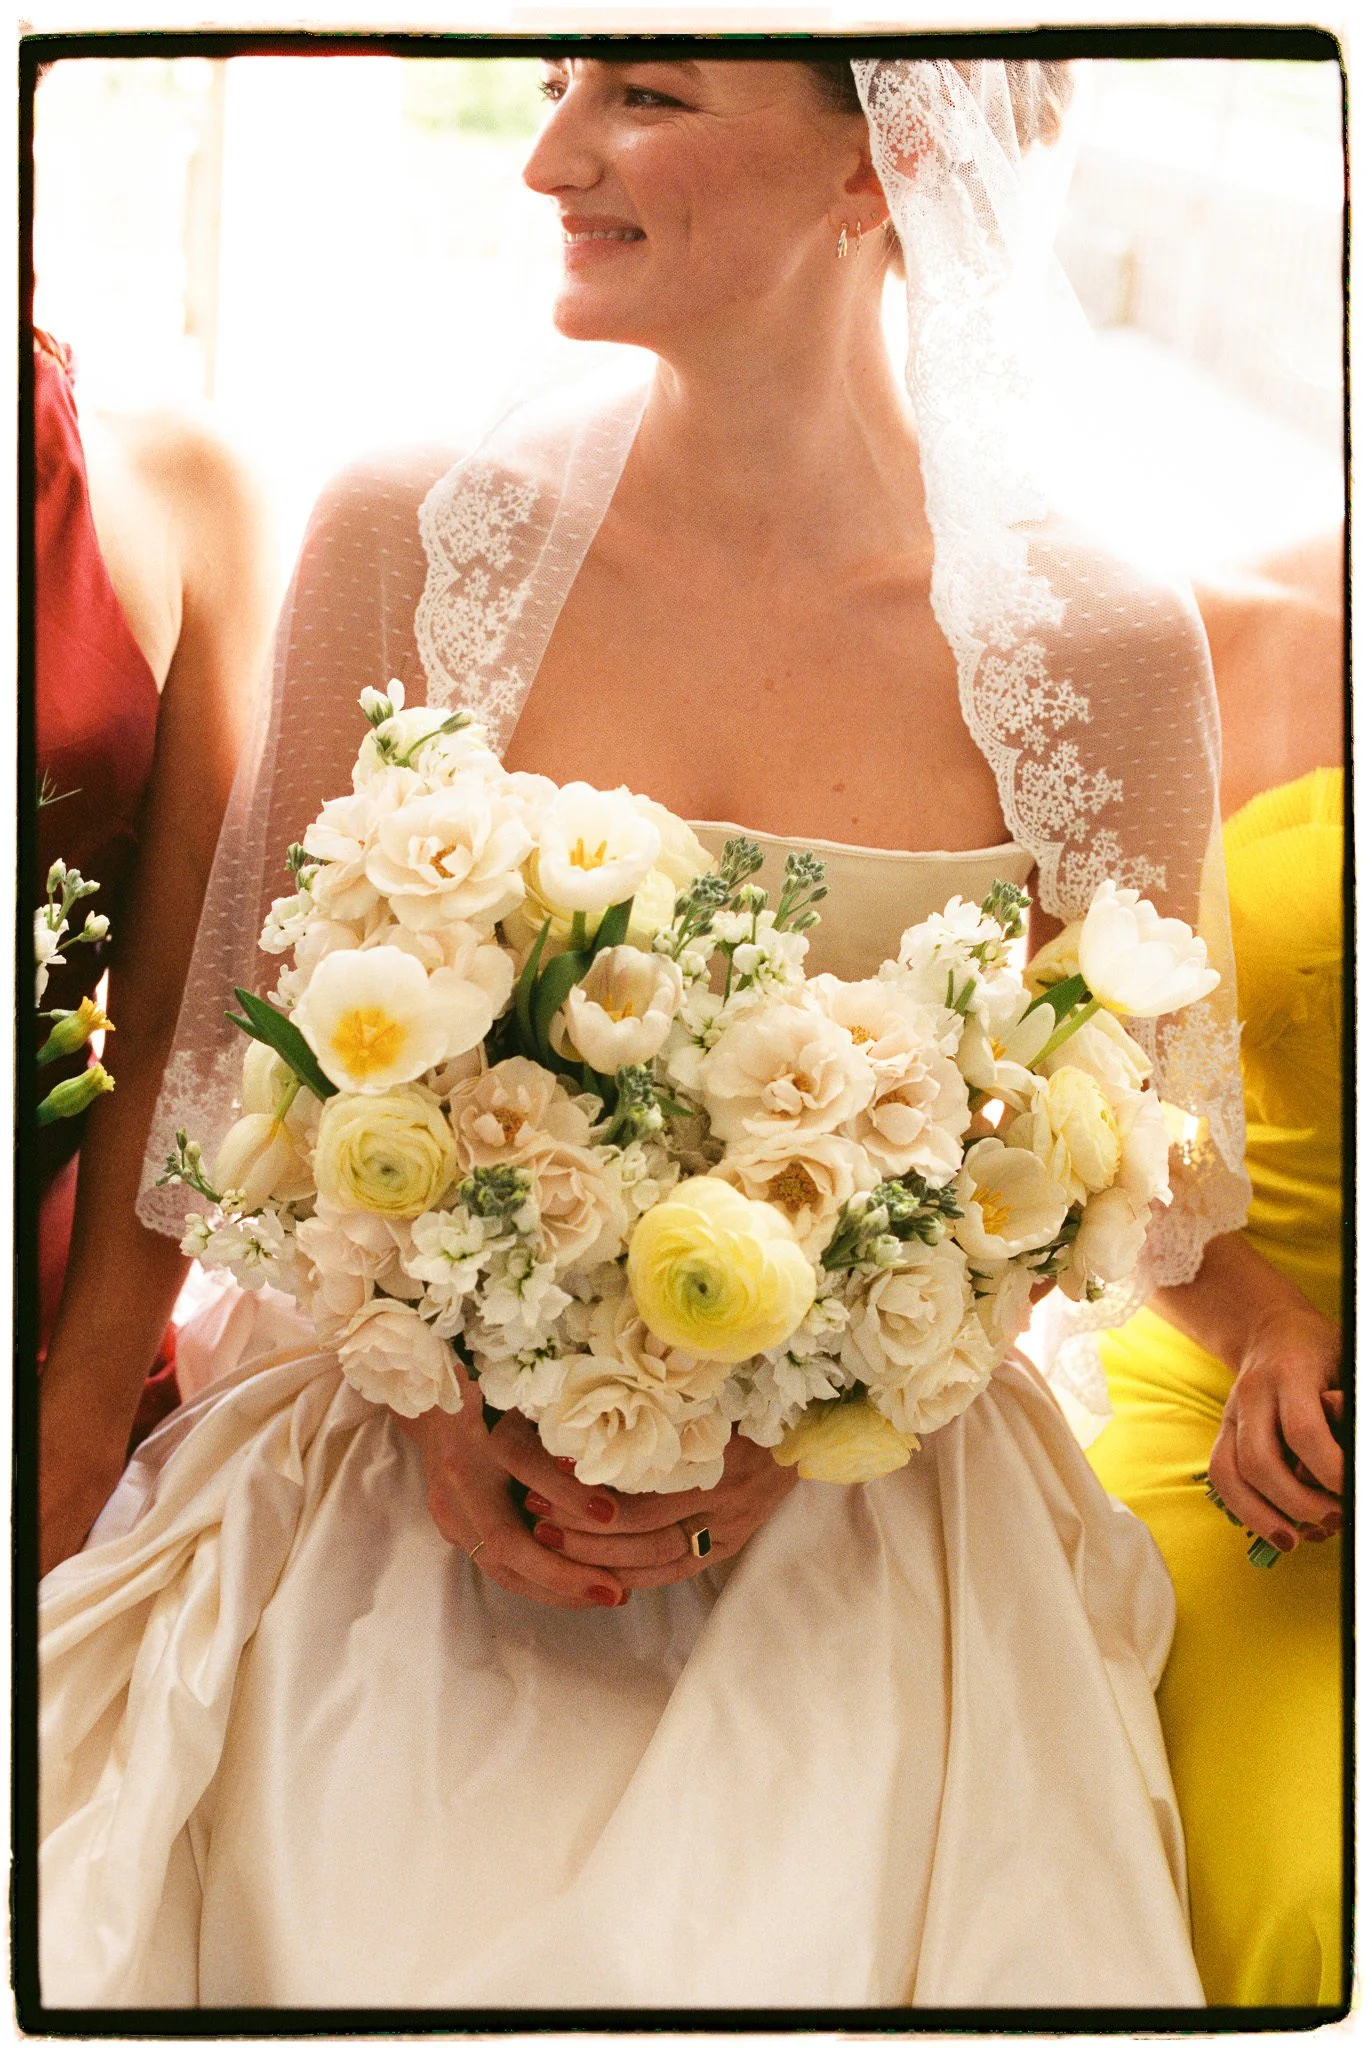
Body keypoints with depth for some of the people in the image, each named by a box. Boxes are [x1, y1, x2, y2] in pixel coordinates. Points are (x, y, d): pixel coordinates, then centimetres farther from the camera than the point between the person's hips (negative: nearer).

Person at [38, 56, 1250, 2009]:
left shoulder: (1107, 650, -6)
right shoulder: (412, 541, -4)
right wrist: (435, 1385, -10)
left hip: (858, 1532, 0)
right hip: (423, 1472, 1)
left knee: (789, 1952, -17)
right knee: (354, 1932, -16)